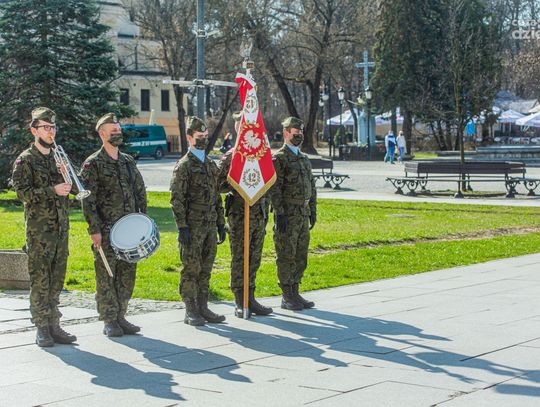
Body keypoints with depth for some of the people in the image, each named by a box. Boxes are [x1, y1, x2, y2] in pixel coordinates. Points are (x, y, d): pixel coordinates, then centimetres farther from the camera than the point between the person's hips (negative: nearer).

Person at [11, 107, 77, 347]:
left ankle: (54, 326, 15)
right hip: (39, 229, -6)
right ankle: (42, 330, 0)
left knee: (56, 280, 9)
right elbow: (22, 192, -13)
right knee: (40, 280, -4)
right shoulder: (25, 160, -3)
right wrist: (52, 190, -20)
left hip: (61, 228, 6)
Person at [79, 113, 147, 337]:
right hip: (106, 231, -5)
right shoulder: (93, 164, -4)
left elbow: (141, 193, 19)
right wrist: (95, 229, -14)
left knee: (127, 273, 7)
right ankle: (109, 321, 5)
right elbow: (87, 199, -9)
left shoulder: (129, 162, 14)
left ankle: (121, 317, 16)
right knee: (106, 275, -2)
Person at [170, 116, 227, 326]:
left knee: (206, 269, 10)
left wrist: (221, 224, 15)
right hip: (192, 227, -7)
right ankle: (190, 311, 3)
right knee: (191, 269, -2)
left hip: (210, 226, 7)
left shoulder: (211, 164, 15)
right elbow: (176, 199, -12)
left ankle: (203, 308, 17)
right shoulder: (183, 165, -7)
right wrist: (182, 227, -17)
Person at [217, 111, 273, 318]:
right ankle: (240, 303, 6)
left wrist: (265, 211, 17)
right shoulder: (231, 157, -7)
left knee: (254, 258, 9)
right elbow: (220, 185, -9)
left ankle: (250, 299, 17)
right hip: (239, 213, -6)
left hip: (259, 213, 6)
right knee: (239, 259, 0)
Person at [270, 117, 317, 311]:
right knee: (286, 256, -3)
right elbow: (274, 188, -15)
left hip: (303, 215, 8)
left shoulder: (304, 159, 16)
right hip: (287, 215, -8)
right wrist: (280, 214, -20)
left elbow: (311, 187, 20)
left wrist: (313, 211, 14)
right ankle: (287, 297, 2)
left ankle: (295, 293, 18)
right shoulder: (278, 158, -9)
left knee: (301, 256, 10)